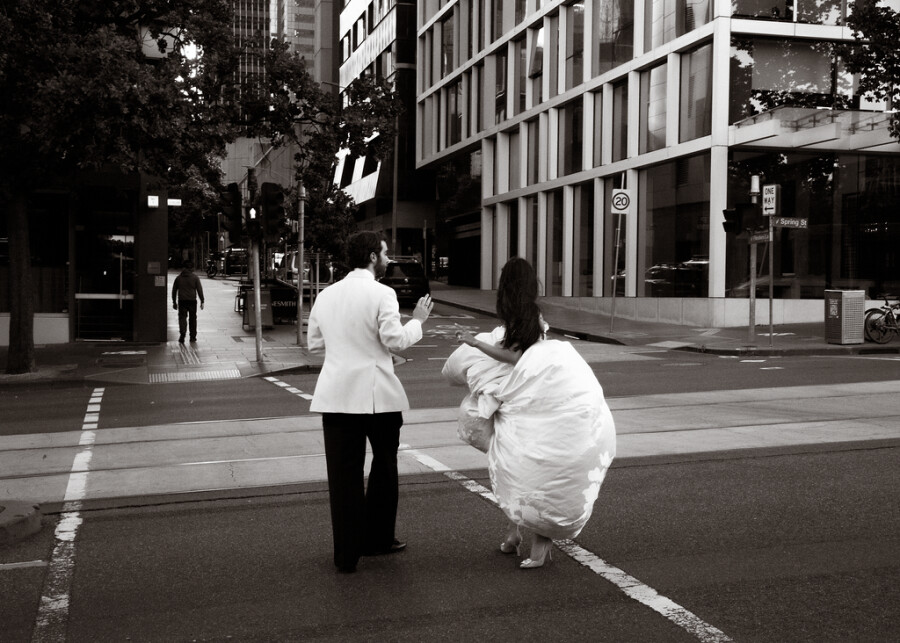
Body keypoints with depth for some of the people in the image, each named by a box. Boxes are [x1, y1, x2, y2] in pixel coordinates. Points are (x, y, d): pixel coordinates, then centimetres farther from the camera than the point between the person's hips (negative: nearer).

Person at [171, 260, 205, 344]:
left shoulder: (178, 278, 6)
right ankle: (193, 337, 15)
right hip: (192, 301, 0)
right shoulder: (195, 278, -1)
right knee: (193, 319, 10)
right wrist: (202, 301, 2)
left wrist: (174, 302, 17)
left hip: (182, 301, 0)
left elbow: (174, 290, 10)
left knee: (182, 318, -1)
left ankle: (182, 333, -22)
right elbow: (199, 290, -3)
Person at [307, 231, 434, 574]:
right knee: (384, 464, 17)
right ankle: (376, 539, 28)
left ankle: (346, 554, 8)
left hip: (336, 395, 4)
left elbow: (314, 343, 14)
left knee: (343, 474, 5)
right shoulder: (381, 294, -9)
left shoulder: (326, 295, 8)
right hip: (378, 394, -4)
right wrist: (417, 320, 2)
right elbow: (395, 340, -14)